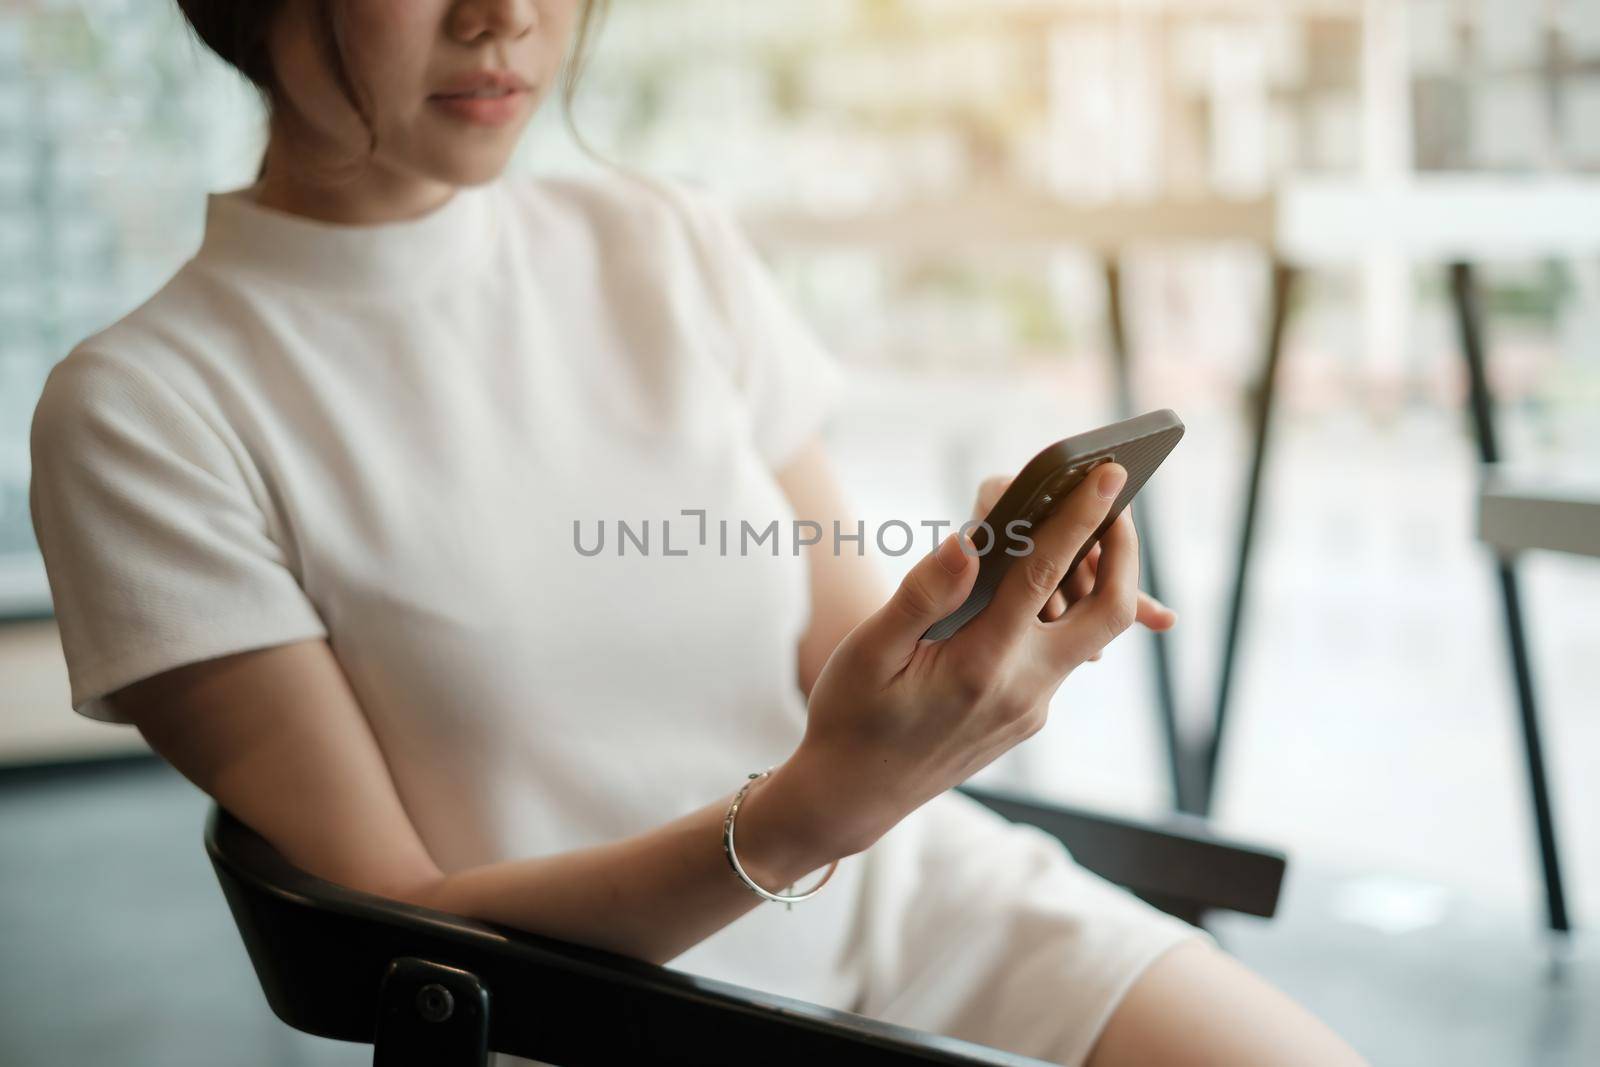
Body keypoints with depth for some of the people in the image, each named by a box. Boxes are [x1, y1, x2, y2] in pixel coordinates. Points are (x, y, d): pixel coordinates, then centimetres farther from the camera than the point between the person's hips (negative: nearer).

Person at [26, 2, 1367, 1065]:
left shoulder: (675, 242, 4)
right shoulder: (140, 412, -9)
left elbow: (838, 669, 6)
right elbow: (398, 929, -11)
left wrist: (987, 630, -17)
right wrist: (806, 815, -26)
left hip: (924, 904, 5)